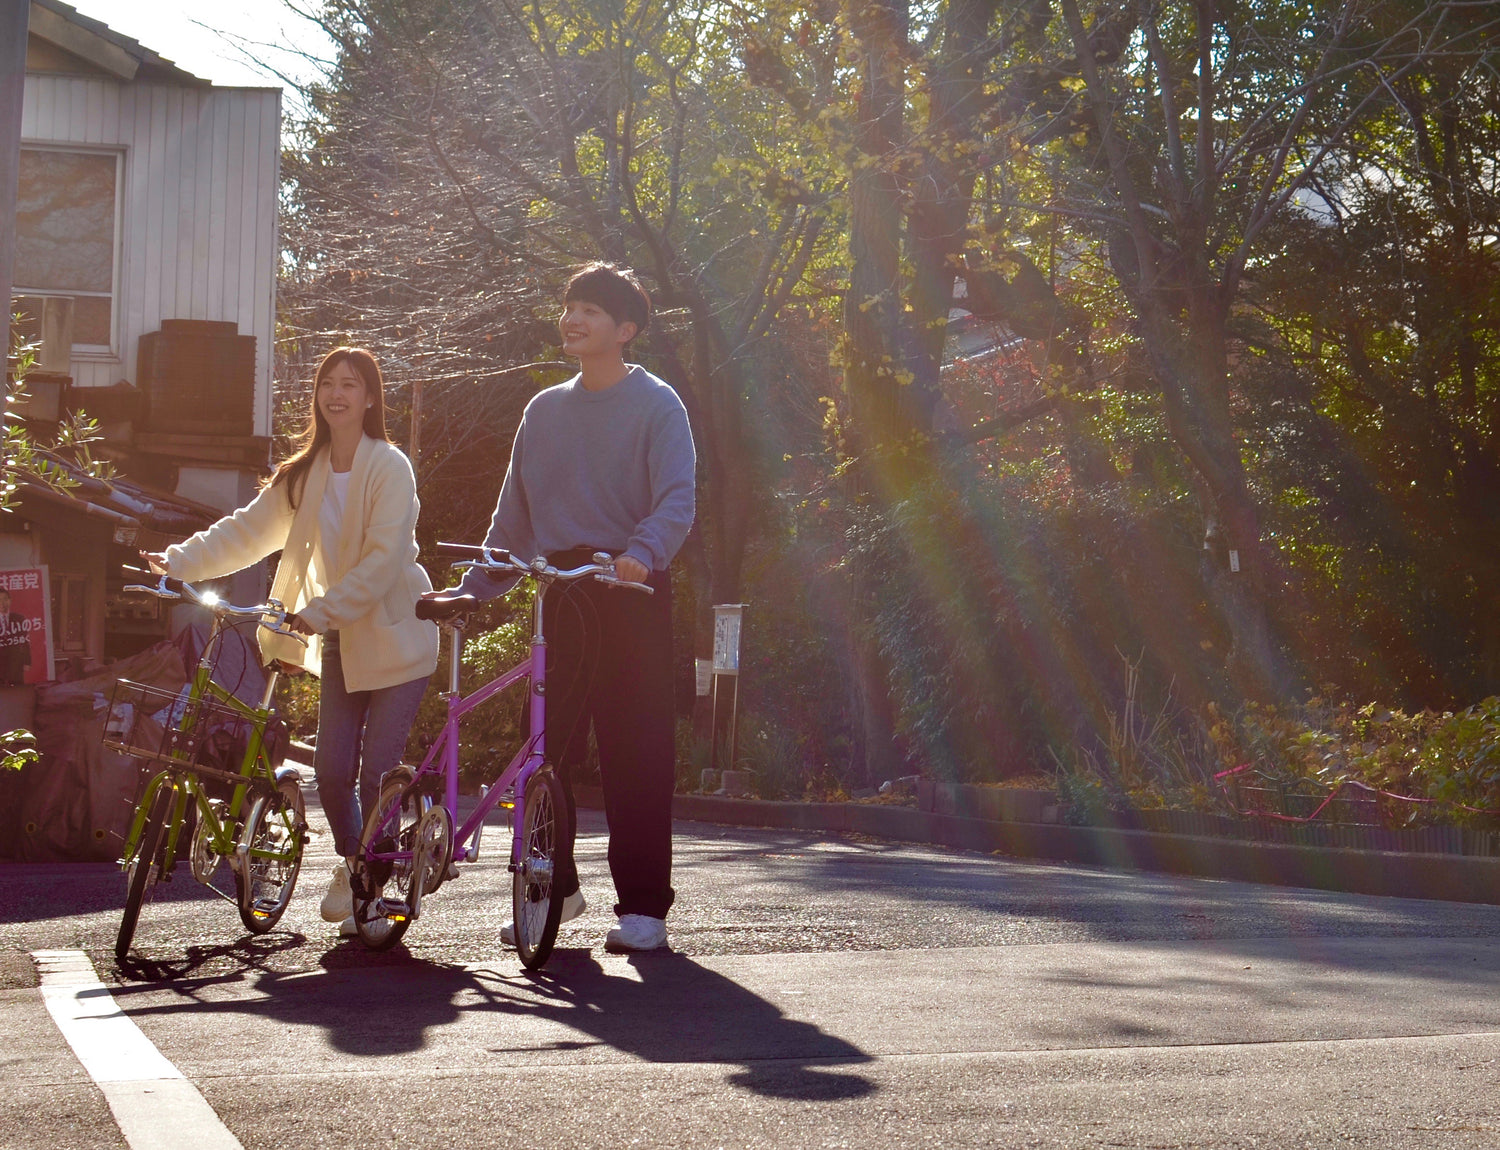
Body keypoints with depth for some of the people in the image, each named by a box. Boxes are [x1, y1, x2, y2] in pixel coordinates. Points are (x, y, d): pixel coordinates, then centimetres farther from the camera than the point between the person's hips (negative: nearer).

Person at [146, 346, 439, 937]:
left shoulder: (389, 467, -13)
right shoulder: (306, 473, 7)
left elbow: (384, 558, -20)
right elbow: (249, 529, 7)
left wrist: (322, 611, -25)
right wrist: (178, 561, -4)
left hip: (391, 638, -5)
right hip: (339, 640, 5)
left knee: (377, 769, -8)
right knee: (331, 767, 1)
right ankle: (350, 865, 27)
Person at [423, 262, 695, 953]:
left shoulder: (655, 405, 0)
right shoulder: (544, 409, 17)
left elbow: (677, 500, -13)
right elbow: (515, 512, 20)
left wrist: (641, 555, -32)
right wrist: (473, 589, 11)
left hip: (631, 593, -5)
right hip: (559, 594, 5)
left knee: (635, 750, -5)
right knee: (545, 746, 2)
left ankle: (643, 905, 0)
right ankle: (552, 888, 16)